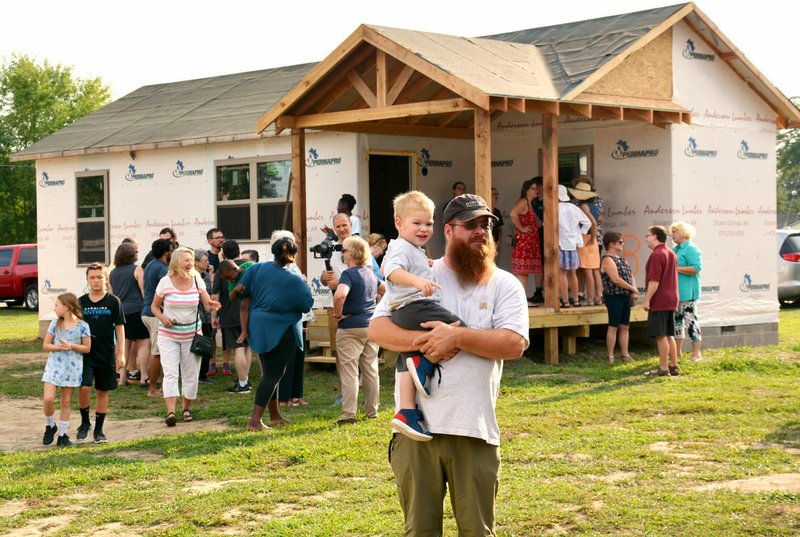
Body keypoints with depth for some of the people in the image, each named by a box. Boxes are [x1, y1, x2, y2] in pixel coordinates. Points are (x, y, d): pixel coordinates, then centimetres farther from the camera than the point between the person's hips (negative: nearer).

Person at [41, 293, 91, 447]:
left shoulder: (82, 326, -6)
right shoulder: (55, 323, 0)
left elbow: (87, 348, -3)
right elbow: (46, 346, 2)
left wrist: (72, 346, -19)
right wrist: (60, 347, -16)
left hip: (72, 368, -1)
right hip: (54, 366, 1)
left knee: (66, 402, 7)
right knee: (48, 399, -12)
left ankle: (63, 434, 18)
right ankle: (50, 426, 13)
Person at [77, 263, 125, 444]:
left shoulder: (113, 302, -2)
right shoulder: (81, 302, 3)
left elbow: (119, 328, 0)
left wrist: (121, 354, -4)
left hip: (106, 354, 0)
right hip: (85, 353, 0)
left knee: (102, 392, 7)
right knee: (84, 387, -14)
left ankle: (98, 429, 17)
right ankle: (84, 423, 7)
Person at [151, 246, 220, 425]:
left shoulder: (197, 281, -1)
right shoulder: (165, 282, -7)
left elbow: (208, 304, -6)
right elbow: (155, 306, 3)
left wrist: (212, 305, -29)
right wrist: (163, 319, -16)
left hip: (192, 334, 2)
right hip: (168, 335, -2)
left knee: (190, 374, 7)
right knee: (170, 373, -12)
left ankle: (186, 408, 25)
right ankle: (171, 412, -17)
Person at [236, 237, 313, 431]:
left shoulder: (257, 269, -2)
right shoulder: (294, 281, -14)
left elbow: (245, 298, 1)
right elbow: (307, 306, -5)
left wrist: (246, 328, 8)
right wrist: (305, 287, 12)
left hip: (258, 327, 6)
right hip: (281, 330, -6)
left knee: (270, 372, 19)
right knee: (273, 375, -2)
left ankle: (275, 415, 30)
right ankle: (255, 420, -11)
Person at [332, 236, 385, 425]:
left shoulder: (349, 274, -14)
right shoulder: (371, 274, 11)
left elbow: (340, 295, -32)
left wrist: (338, 314, -18)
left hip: (351, 327, -7)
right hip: (371, 326, 7)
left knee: (349, 372, -3)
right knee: (370, 369, 13)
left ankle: (349, 414, -5)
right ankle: (372, 411, 20)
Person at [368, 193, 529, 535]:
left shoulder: (505, 285, 6)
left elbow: (514, 343, -9)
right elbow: (377, 328, 0)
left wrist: (457, 336, -18)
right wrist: (424, 341, -16)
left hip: (475, 430, 0)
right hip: (416, 427, 0)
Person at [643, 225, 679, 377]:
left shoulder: (656, 255, -15)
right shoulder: (672, 254, 15)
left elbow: (654, 281, -20)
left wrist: (647, 300, -17)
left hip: (659, 302, -9)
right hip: (671, 300, 9)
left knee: (661, 336, -5)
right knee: (669, 335, 14)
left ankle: (663, 368, -3)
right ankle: (674, 366, 16)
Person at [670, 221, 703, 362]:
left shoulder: (691, 249, -11)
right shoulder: (675, 249, 17)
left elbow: (696, 268, -21)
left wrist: (676, 268, -20)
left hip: (687, 292, -9)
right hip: (675, 292, 9)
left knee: (690, 320, -9)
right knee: (677, 320, 12)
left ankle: (696, 353, -6)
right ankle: (677, 352, 19)